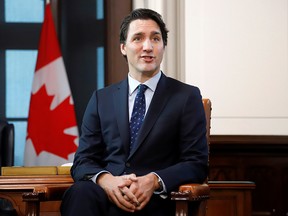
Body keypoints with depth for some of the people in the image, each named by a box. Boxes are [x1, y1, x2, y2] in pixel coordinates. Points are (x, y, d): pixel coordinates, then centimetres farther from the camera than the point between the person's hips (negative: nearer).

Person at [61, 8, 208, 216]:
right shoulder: (102, 99, 18)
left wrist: (154, 181, -17)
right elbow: (83, 161, 12)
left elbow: (196, 164, 3)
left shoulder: (187, 97, 9)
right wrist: (105, 180, -13)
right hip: (108, 196, 3)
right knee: (81, 192, -35)